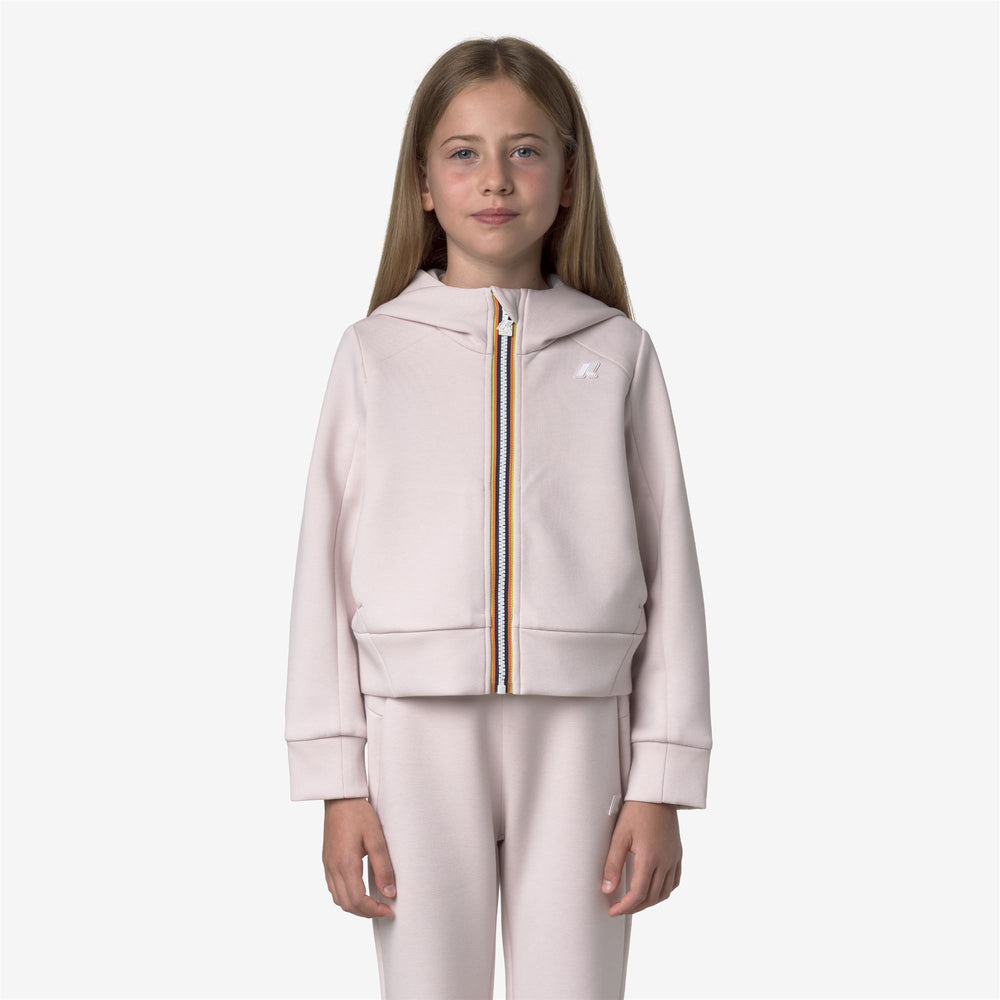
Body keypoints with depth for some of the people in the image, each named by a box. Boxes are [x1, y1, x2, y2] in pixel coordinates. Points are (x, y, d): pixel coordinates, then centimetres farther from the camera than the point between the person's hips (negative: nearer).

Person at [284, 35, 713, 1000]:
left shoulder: (618, 351, 5)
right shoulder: (374, 351, 5)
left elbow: (668, 569, 4)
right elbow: (327, 567, 4)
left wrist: (662, 782, -1)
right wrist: (337, 782, -1)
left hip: (578, 729, 0)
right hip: (416, 725, 0)